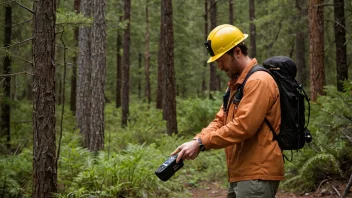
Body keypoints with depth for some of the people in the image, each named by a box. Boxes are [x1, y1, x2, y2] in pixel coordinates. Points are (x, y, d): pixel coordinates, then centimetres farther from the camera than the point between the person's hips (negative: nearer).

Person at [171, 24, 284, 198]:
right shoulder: (235, 84, 18)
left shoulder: (259, 81, -15)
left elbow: (242, 126, -23)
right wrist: (195, 141, -4)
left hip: (257, 175, -9)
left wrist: (201, 144, -21)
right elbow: (220, 121, 13)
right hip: (240, 174, 9)